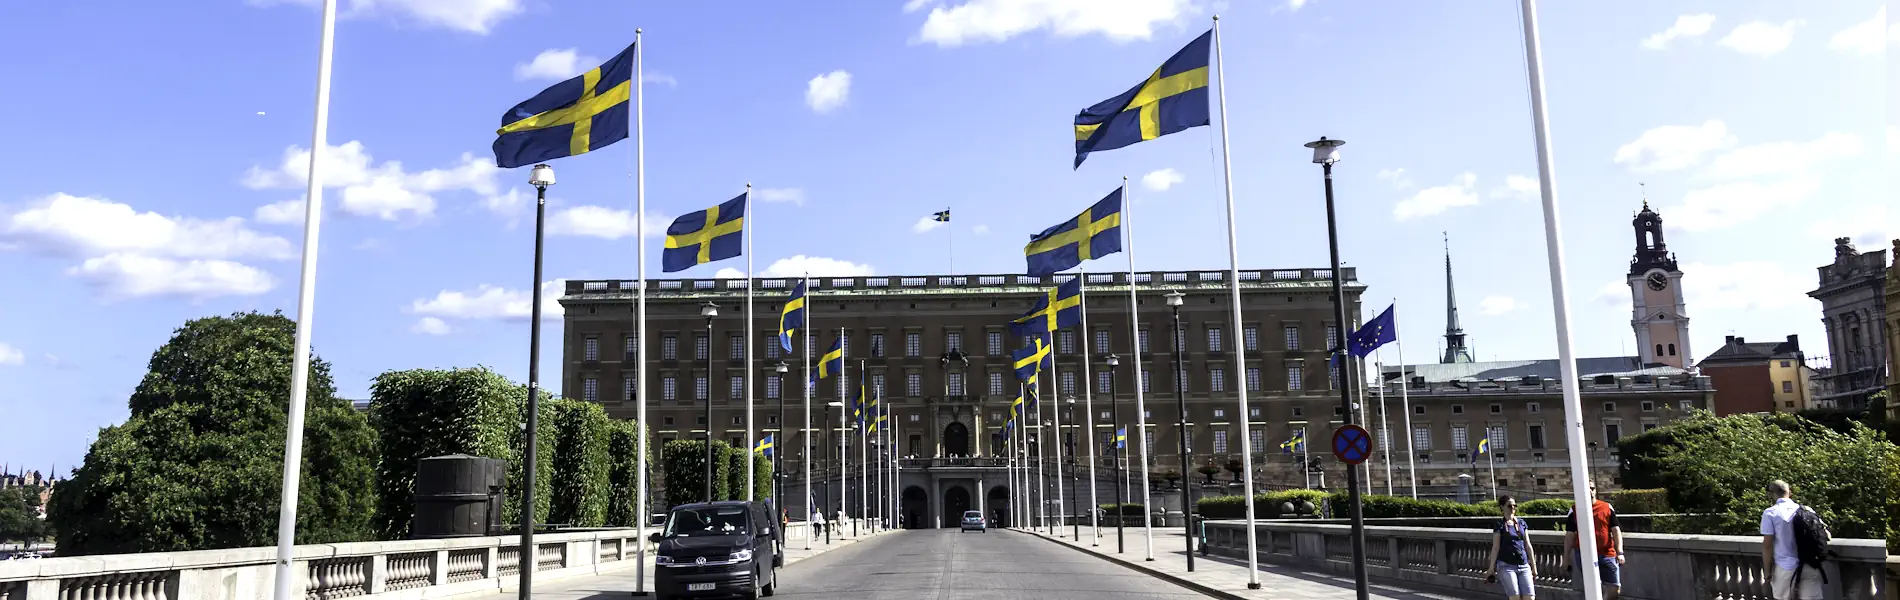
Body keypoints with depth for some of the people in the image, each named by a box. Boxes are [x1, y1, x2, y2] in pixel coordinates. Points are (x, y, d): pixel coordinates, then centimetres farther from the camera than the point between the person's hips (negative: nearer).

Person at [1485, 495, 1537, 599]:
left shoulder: (1522, 523, 13)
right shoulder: (1499, 525, 2)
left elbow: (1528, 546, 14)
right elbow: (1495, 547, 0)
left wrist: (1533, 566, 12)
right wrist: (1491, 568, -3)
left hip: (1524, 565, 4)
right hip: (1506, 565, -4)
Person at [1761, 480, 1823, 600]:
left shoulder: (1770, 513, -7)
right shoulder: (1807, 510, 5)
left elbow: (1767, 545, -9)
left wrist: (1767, 572, -2)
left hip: (1786, 568, -3)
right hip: (1810, 567, 3)